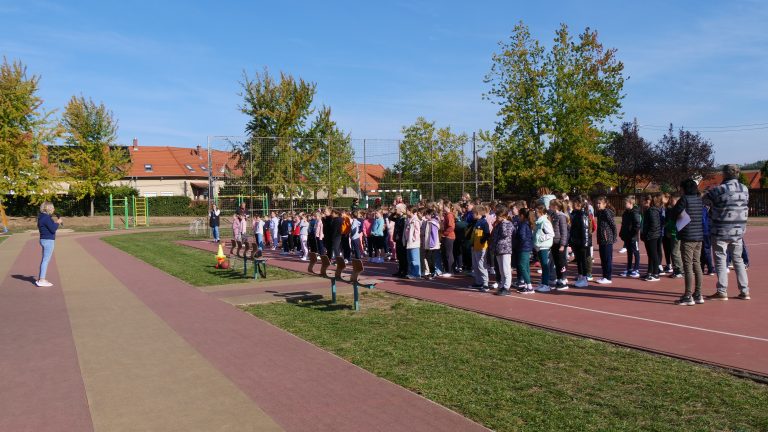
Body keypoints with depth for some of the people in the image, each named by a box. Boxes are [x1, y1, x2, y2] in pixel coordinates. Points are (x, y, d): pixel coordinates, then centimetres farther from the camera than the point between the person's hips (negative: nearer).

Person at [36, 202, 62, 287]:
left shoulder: (43, 217, 13)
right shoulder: (46, 218, -18)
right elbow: (53, 229, -20)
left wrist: (55, 222, 10)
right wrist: (58, 223, -7)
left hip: (45, 240, 10)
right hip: (48, 241, -10)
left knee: (44, 260, 17)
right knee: (46, 260, -6)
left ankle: (40, 279, 24)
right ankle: (41, 280, -4)